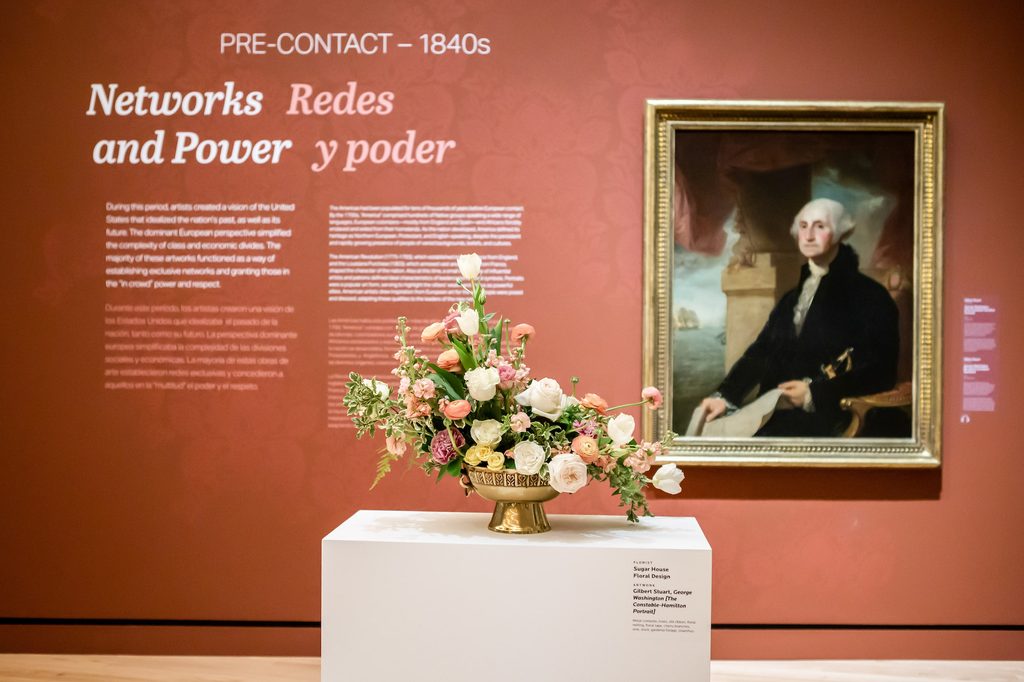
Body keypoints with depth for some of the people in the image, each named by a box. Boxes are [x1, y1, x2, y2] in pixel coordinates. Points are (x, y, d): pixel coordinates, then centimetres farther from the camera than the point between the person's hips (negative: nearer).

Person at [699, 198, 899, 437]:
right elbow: (761, 352, 10)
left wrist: (815, 393, -15)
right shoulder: (792, 299, 21)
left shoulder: (869, 295, 1)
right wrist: (725, 396, -6)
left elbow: (879, 371, -6)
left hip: (830, 422, -6)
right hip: (779, 416, 6)